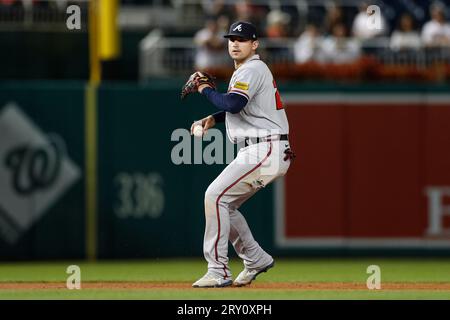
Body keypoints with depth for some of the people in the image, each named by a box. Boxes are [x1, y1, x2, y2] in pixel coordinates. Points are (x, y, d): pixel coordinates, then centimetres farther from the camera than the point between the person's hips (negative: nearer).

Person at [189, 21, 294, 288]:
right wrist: (213, 119, 15)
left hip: (266, 152, -10)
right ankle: (256, 259, 23)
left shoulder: (252, 70, -11)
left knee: (215, 196, -15)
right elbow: (239, 109, 33)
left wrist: (205, 89, -10)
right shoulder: (246, 71, 21)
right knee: (223, 204, 14)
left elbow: (233, 104, -27)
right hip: (259, 152, 10)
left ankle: (219, 271, -15)